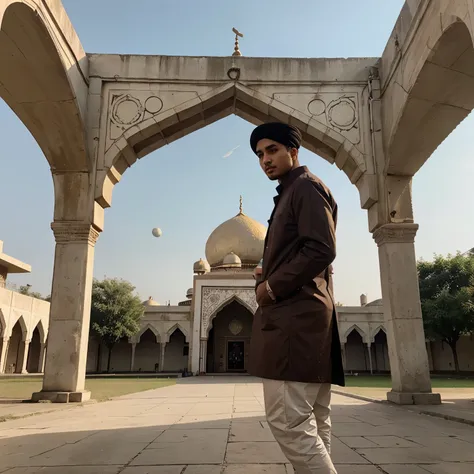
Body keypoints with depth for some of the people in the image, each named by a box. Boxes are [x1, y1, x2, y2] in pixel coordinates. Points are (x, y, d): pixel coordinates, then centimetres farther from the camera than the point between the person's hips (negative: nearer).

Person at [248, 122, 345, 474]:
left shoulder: (307, 186, -4)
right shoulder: (290, 194, 25)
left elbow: (321, 250, -18)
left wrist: (272, 287, -12)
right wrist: (270, 273, 11)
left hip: (296, 317, -11)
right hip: (299, 318, 11)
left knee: (288, 421, -11)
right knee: (311, 422, 12)